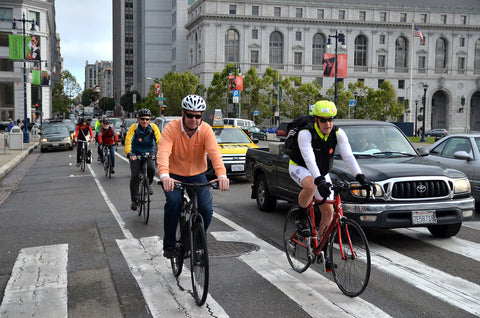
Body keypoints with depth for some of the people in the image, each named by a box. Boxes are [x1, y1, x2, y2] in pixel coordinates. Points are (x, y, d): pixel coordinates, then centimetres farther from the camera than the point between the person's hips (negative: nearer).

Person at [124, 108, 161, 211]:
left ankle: (148, 184, 8)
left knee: (151, 169, -26)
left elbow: (159, 140, -22)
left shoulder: (153, 127, -14)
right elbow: (128, 141, -28)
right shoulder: (134, 127, -18)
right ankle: (134, 201, 5)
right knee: (134, 176, -9)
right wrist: (129, 153, -45)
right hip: (136, 154, -1)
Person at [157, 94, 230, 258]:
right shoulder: (171, 128, -20)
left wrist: (222, 175, -46)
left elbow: (214, 153, -28)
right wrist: (164, 175, -53)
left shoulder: (206, 130, -14)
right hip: (174, 176, -2)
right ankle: (169, 244, -7)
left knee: (207, 210, -13)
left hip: (197, 176, 2)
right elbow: (163, 153, -34)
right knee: (173, 203, -27)